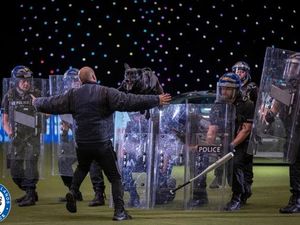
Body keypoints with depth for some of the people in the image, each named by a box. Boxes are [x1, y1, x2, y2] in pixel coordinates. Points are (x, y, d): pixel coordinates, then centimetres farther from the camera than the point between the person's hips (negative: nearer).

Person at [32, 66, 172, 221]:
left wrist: (37, 102, 33)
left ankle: (73, 191, 9)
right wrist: (156, 100, -13)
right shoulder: (106, 93, -10)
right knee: (115, 177, 6)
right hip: (102, 144, -4)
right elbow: (129, 101, -16)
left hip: (81, 143, 4)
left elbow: (52, 104, 12)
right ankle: (119, 212, 0)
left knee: (82, 168, 32)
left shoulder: (73, 95, 2)